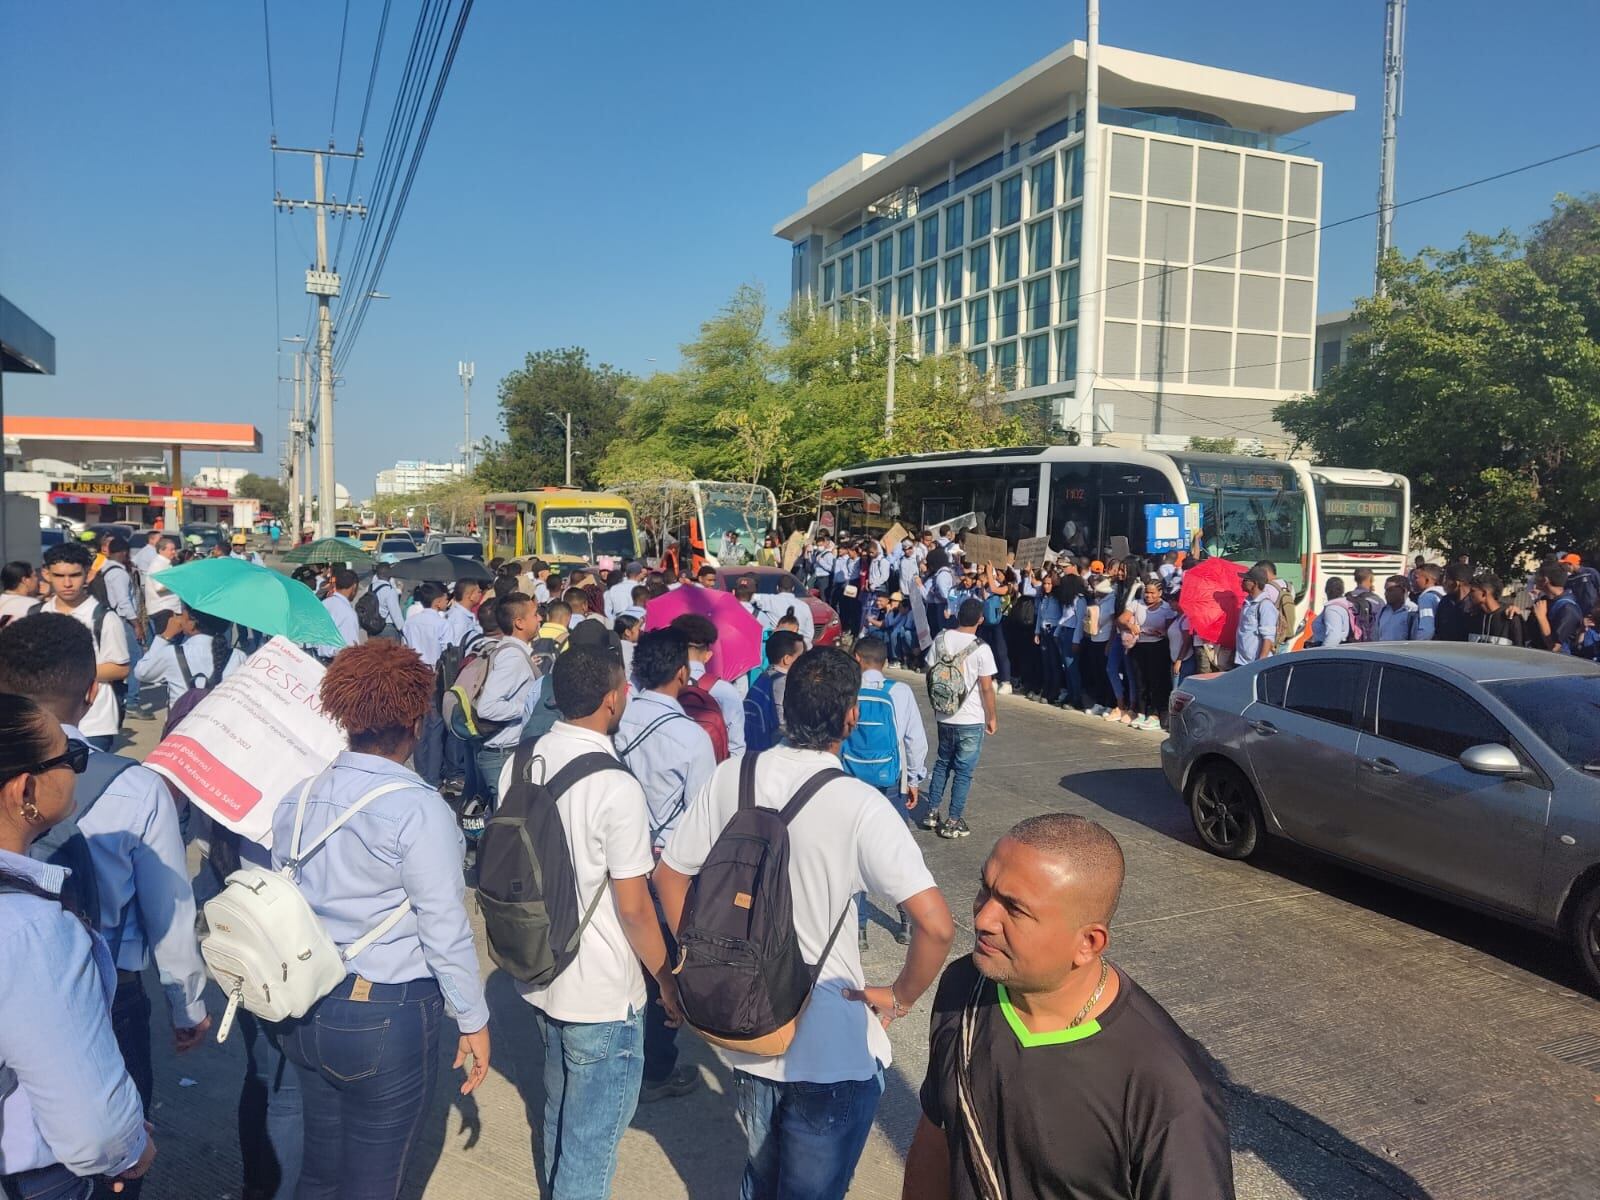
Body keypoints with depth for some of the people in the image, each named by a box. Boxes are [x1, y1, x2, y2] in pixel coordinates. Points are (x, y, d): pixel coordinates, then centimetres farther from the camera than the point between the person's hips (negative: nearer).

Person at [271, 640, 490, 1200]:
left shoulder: (296, 797, -2)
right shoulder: (419, 810, -20)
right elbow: (445, 929, -16)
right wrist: (473, 1020, -5)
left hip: (304, 1010, 6)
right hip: (387, 1017, -6)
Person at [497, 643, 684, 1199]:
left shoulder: (518, 765, -4)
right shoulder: (617, 788, -25)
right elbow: (634, 908, -20)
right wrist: (668, 981, -5)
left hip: (538, 976, 7)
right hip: (602, 993, -7)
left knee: (560, 1112, 28)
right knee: (593, 1135, 12)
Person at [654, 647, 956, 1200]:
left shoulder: (732, 777, -10)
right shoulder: (860, 806, -23)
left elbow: (669, 875, 1)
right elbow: (936, 926, -28)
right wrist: (900, 998, -11)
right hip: (833, 1051, -5)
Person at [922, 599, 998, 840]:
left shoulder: (941, 640, -4)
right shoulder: (981, 649, -17)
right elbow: (987, 688, -13)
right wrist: (992, 717, 0)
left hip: (944, 717, 4)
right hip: (971, 721, -4)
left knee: (942, 763, 22)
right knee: (963, 771, 6)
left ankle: (931, 812, 25)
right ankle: (953, 822, 11)